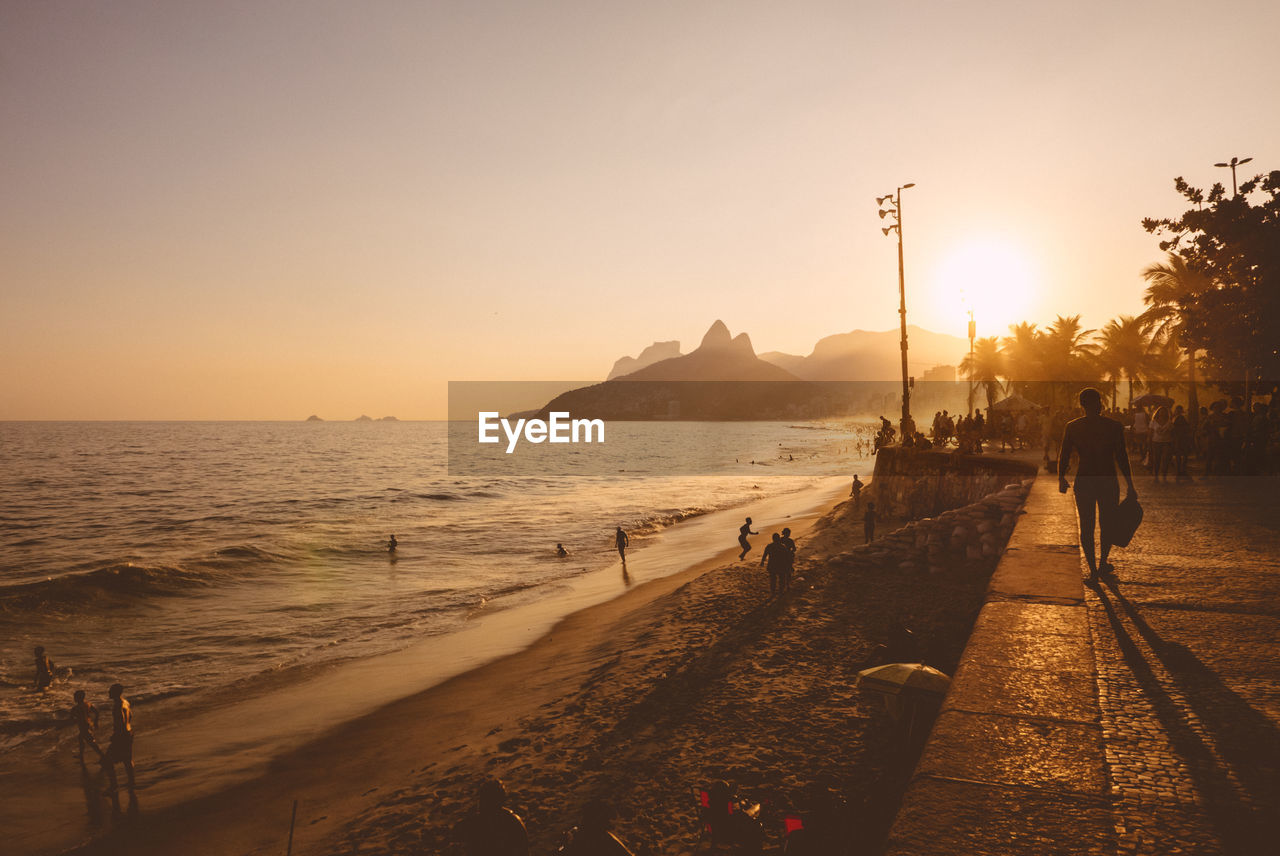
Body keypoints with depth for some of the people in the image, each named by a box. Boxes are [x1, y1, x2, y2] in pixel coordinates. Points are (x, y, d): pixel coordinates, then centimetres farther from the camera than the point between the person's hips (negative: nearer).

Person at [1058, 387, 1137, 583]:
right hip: (1108, 482, -1)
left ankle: (1093, 570, 7)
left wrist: (1061, 479, 18)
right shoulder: (1114, 427, -7)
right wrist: (1130, 487, 0)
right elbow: (1122, 458, -6)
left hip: (1083, 481, 1)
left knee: (1086, 527, 9)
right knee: (1107, 524, 19)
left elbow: (1063, 456, 3)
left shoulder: (1071, 427, -2)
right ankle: (1103, 564, 32)